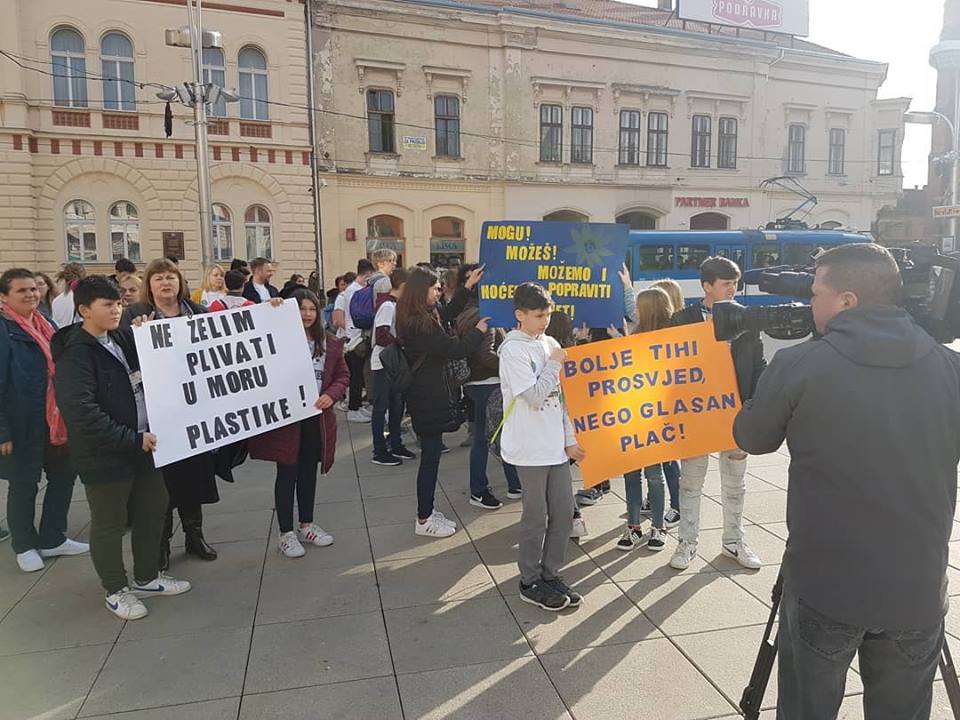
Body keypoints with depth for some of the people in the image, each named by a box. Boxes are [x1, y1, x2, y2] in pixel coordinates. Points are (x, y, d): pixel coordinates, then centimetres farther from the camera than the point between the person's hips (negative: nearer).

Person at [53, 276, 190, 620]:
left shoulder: (122, 339, 6)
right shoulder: (75, 354, -16)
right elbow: (83, 412, -24)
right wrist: (132, 439, -23)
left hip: (142, 444, 8)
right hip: (104, 455, -8)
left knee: (152, 510, 17)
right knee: (110, 524, 9)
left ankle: (147, 578, 35)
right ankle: (116, 591, 28)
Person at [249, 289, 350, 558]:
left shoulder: (330, 344, 6)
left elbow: (343, 375, 9)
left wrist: (331, 395, -11)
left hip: (317, 417, 5)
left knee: (309, 471, 16)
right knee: (287, 473, 4)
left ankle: (306, 525, 30)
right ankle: (286, 533, 16)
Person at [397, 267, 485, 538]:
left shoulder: (415, 319, 10)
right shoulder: (422, 323, -20)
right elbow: (454, 349, -20)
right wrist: (478, 331, -4)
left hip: (426, 396, 10)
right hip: (429, 398, -10)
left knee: (430, 454, 16)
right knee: (430, 456, -1)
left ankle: (428, 511, 27)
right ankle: (424, 520, 10)